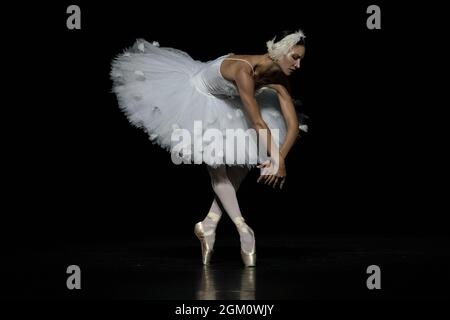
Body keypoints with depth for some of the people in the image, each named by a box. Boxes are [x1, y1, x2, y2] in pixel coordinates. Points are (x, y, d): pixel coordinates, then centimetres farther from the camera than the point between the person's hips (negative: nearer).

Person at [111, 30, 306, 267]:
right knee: (217, 168, -7)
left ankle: (208, 225, 4)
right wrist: (278, 160, -36)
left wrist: (279, 159, -32)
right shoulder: (244, 70, -39)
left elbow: (292, 123, -18)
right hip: (197, 96, -7)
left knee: (240, 166, -1)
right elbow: (257, 122, -39)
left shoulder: (277, 78, -18)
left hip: (226, 105, 7)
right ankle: (243, 229, -7)